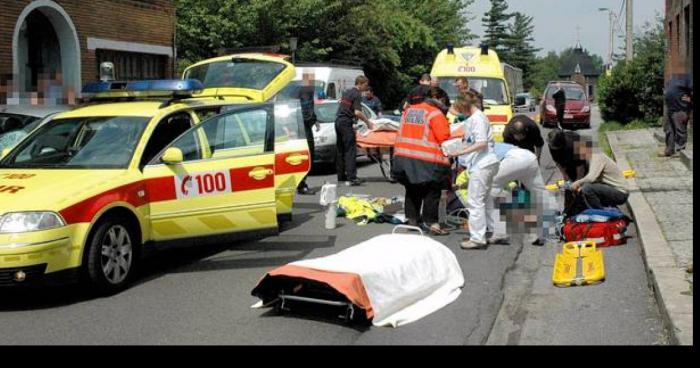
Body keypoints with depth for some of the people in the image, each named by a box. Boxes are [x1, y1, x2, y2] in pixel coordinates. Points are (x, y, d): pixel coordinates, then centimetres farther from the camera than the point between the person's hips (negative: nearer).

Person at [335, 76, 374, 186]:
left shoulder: (347, 92, 19)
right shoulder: (357, 94, -9)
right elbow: (357, 112, -19)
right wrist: (368, 122, -9)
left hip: (338, 121, 9)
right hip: (346, 123, -9)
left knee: (340, 150, 12)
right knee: (350, 151, -10)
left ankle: (341, 176, 17)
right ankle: (351, 178, -16)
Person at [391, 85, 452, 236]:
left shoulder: (407, 112, 15)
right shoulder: (435, 113, -8)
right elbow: (444, 138, -11)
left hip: (404, 157, 7)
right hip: (426, 160, -7)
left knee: (412, 190, 18)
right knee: (432, 191, 0)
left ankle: (412, 218, 24)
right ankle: (432, 222, -4)